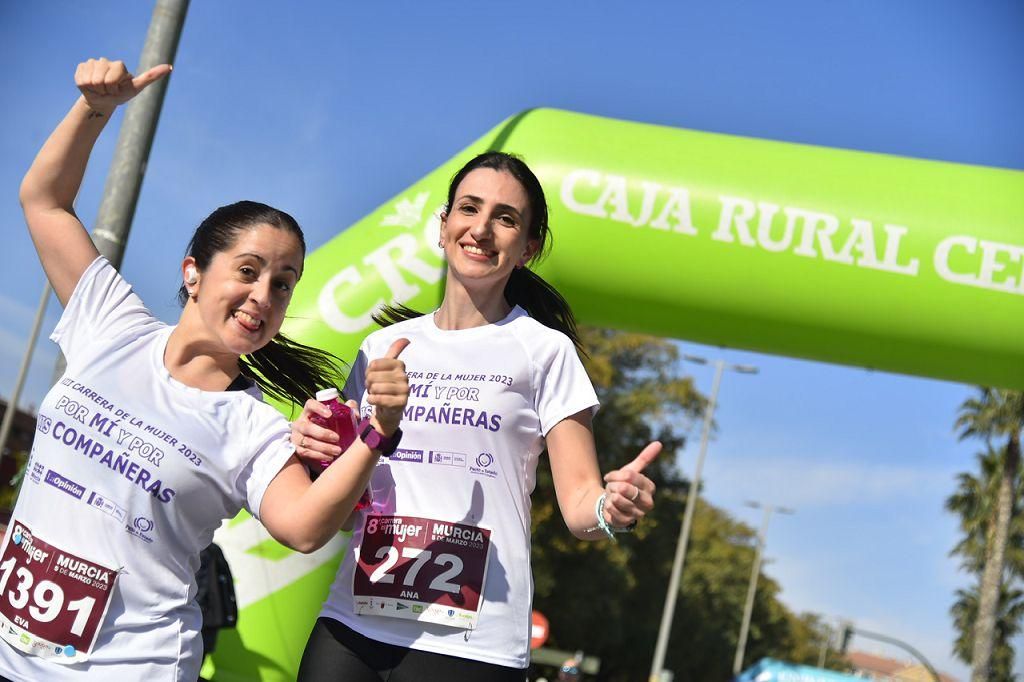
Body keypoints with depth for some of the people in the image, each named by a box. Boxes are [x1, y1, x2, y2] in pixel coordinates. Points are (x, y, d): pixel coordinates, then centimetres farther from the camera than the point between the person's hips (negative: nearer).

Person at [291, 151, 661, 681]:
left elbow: (577, 502, -4)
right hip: (351, 622, 3)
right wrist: (314, 451, -4)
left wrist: (611, 508, -25)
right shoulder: (383, 347, 11)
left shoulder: (545, 350, 1)